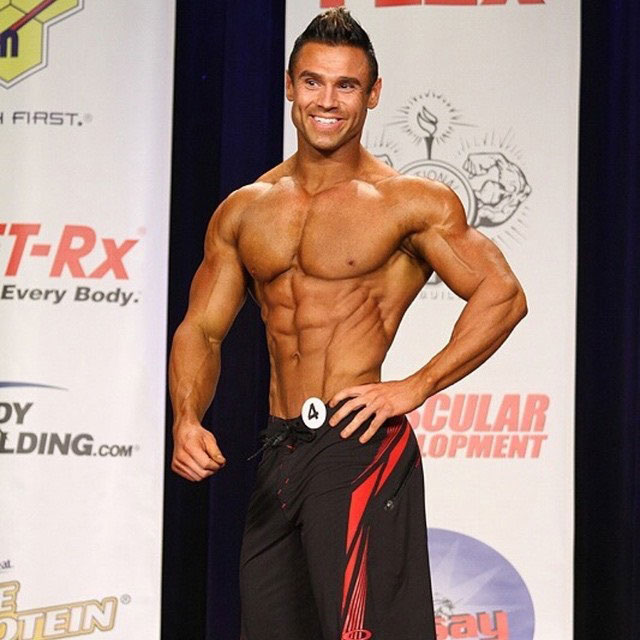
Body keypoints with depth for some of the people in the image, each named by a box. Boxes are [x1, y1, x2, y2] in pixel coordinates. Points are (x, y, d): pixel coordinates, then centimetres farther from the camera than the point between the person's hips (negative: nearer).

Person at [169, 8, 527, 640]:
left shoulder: (410, 203, -2)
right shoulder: (243, 212, 12)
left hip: (358, 446, -6)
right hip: (279, 452, 6)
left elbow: (502, 296, -8)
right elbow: (201, 328, 14)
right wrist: (187, 421, -4)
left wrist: (414, 387, -15)